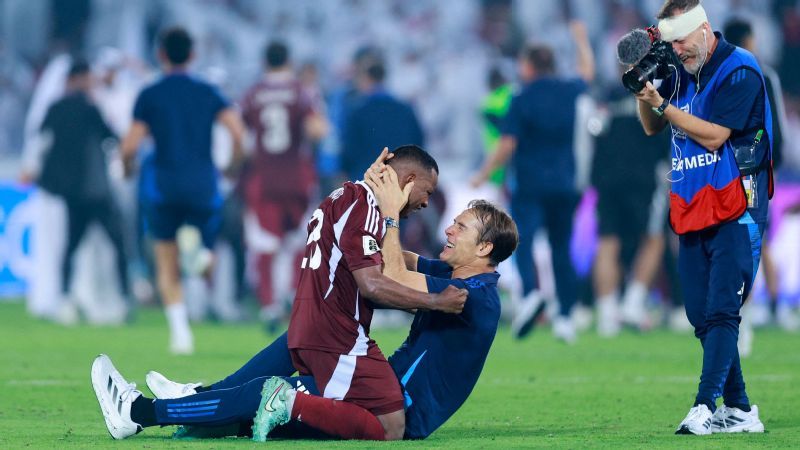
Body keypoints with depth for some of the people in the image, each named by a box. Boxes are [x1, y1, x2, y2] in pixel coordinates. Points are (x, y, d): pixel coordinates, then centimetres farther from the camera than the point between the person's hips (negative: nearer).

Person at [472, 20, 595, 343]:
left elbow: (507, 145, -9)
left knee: (522, 241, -12)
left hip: (531, 186, -5)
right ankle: (565, 317, 9)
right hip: (566, 185, 5)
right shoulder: (570, 92, 8)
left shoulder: (522, 100, -7)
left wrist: (483, 174, 3)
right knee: (562, 249, 11)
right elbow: (587, 71, 31)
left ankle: (531, 292, -38)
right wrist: (581, 40, 47)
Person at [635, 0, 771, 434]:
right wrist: (643, 93, -1)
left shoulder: (739, 70, -11)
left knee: (722, 311, -14)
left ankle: (706, 407, -21)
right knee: (703, 317, 4)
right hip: (690, 211, 8)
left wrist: (661, 104, -17)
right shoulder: (680, 71, 12)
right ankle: (738, 411, 9)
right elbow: (652, 127, 18)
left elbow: (713, 136, -17)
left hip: (734, 208, -8)